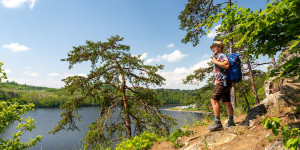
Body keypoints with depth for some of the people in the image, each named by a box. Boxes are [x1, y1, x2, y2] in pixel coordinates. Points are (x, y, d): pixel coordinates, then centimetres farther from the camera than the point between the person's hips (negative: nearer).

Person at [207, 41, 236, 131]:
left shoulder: (222, 55, -6)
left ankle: (217, 123, -21)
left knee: (214, 100, -17)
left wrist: (215, 62, -15)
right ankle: (231, 122, 16)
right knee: (227, 102, 10)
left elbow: (227, 65, -24)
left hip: (222, 81, -11)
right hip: (225, 83, 11)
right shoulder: (218, 57, 23)